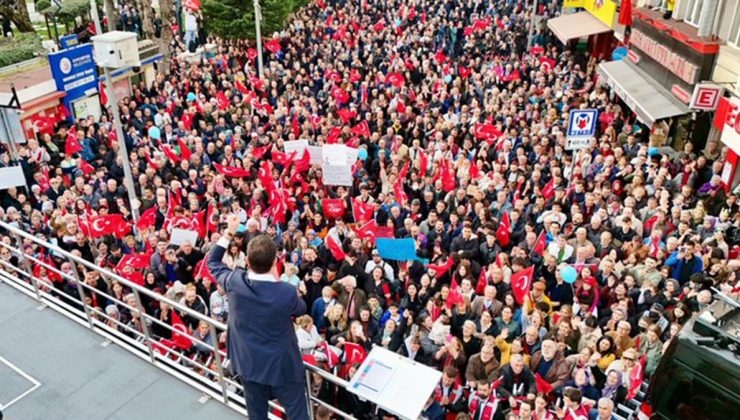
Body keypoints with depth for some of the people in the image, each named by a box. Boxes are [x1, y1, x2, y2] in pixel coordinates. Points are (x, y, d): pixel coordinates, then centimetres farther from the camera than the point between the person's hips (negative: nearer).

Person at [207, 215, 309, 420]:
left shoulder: (235, 282, -20)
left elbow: (213, 262, 3)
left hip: (248, 364, 4)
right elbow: (301, 309, -3)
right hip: (282, 366, -4)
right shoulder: (288, 293, -29)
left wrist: (228, 233, 7)